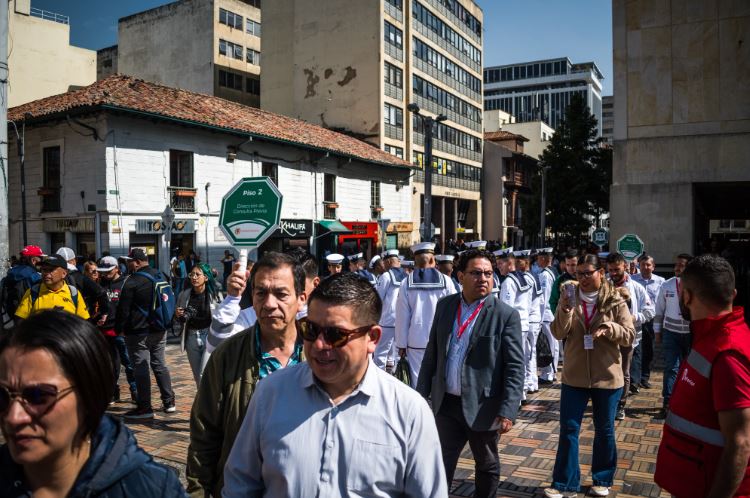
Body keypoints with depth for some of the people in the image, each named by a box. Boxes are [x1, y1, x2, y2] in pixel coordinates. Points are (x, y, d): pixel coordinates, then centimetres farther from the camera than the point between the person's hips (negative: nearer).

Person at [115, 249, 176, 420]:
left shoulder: (132, 281, -16)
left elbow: (123, 309, -13)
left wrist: (119, 329, 1)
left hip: (138, 333, -7)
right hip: (159, 330, 7)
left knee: (141, 368, -1)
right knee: (160, 364, 15)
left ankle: (145, 407, 3)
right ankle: (169, 402, 19)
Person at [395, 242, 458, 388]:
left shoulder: (407, 283, -3)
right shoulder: (445, 281, -4)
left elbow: (402, 316, -1)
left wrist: (401, 344, 7)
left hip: (416, 342, 0)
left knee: (418, 381, 5)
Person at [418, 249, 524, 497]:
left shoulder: (506, 315, -10)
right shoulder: (445, 305, 2)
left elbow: (515, 367, -11)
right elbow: (432, 352, 9)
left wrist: (507, 411, -17)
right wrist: (422, 393, 8)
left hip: (482, 407, -3)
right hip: (446, 404, 3)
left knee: (487, 466, 17)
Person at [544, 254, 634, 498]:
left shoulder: (615, 301, -5)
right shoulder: (569, 296, -1)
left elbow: (630, 335, -6)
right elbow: (558, 333, -7)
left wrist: (609, 328, -25)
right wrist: (565, 312, -25)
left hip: (607, 376, -1)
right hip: (574, 375, 1)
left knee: (604, 430, 14)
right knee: (569, 429, 4)